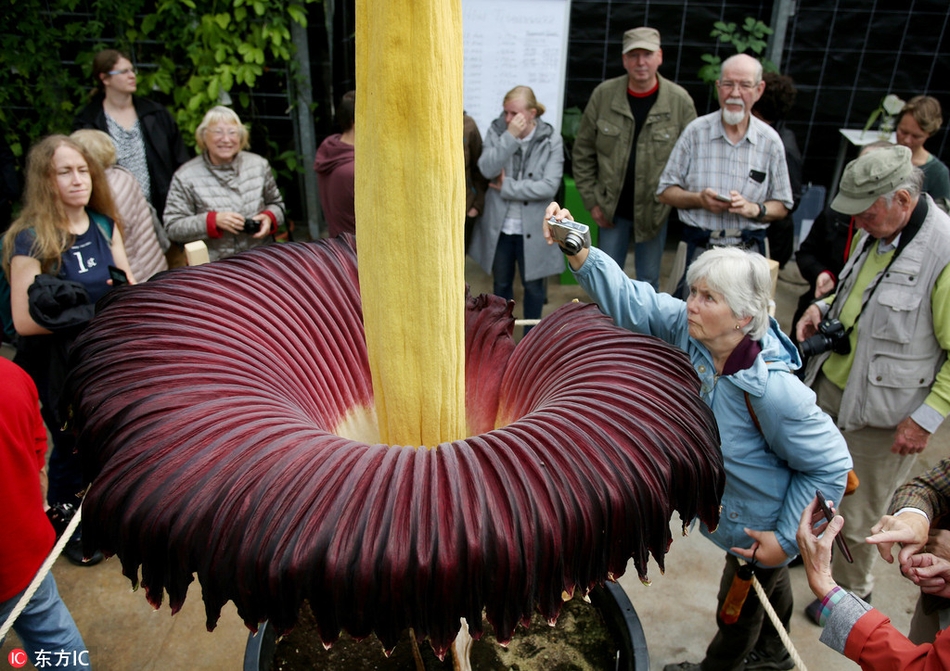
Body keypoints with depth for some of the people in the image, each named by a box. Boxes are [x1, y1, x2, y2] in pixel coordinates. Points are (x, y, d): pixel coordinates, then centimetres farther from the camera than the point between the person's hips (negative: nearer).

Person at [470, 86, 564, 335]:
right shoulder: (496, 131, -5)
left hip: (533, 228, -2)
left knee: (533, 285, 12)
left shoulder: (551, 140, -9)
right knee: (501, 283, 18)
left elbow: (550, 186, -18)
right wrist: (510, 136, -25)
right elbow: (486, 169, -19)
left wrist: (507, 187, -17)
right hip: (499, 225, 2)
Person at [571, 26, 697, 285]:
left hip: (654, 212, -1)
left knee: (648, 280, 14)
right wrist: (591, 200, -3)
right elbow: (583, 152, -1)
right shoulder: (603, 94, -6)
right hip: (612, 209, 1)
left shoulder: (680, 101, -9)